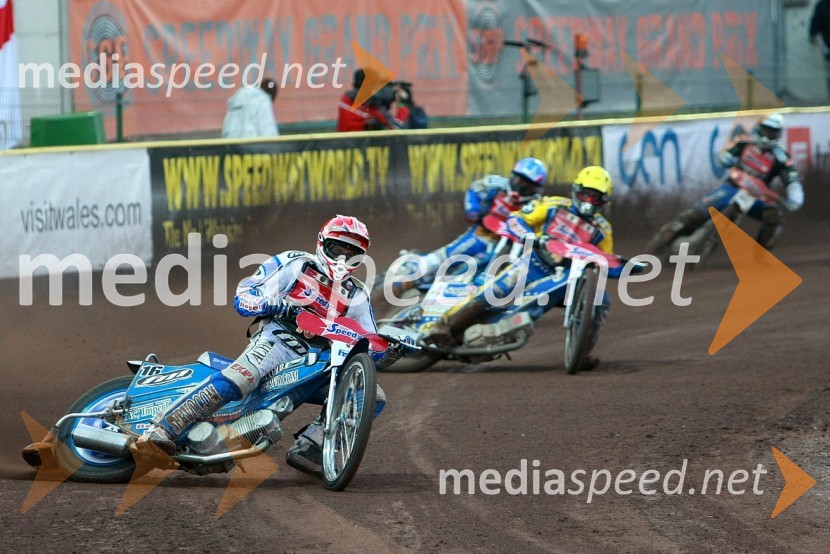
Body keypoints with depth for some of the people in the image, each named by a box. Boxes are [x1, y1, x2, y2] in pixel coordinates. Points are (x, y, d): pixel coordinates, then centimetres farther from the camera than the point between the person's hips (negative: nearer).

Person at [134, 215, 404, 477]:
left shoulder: (357, 296, 22)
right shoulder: (295, 264, 8)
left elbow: (369, 347, 20)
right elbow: (243, 297, 0)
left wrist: (387, 353, -4)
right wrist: (276, 304, -17)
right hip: (279, 338, -6)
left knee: (374, 397, -6)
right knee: (240, 377, -37)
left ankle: (307, 447, -13)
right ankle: (162, 428, -42)